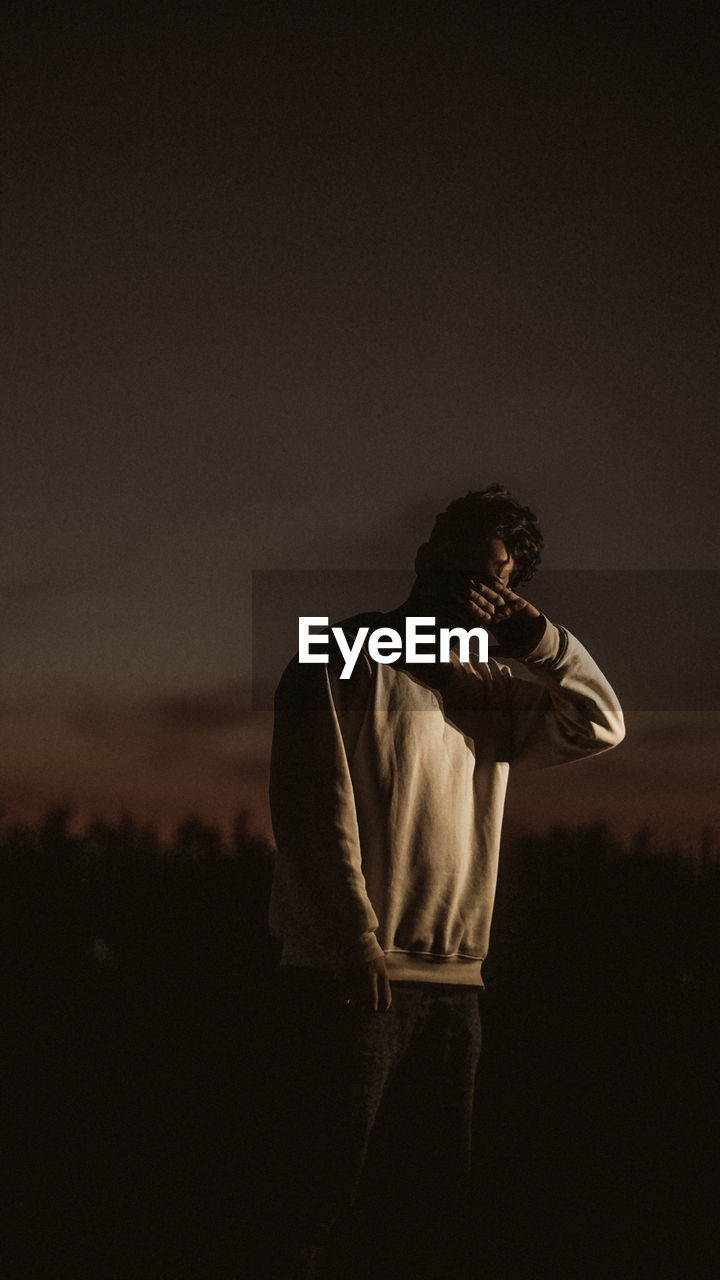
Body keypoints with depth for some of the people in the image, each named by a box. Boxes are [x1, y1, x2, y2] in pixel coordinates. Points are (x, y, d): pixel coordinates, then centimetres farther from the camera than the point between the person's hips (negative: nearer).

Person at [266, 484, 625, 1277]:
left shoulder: (491, 691, 18)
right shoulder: (346, 660, 0)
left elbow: (600, 725, 13)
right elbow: (312, 809, -8)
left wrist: (537, 638, 1)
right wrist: (355, 945, -16)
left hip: (454, 985, 6)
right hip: (352, 977, -6)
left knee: (434, 1213, 10)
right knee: (321, 1207, -5)